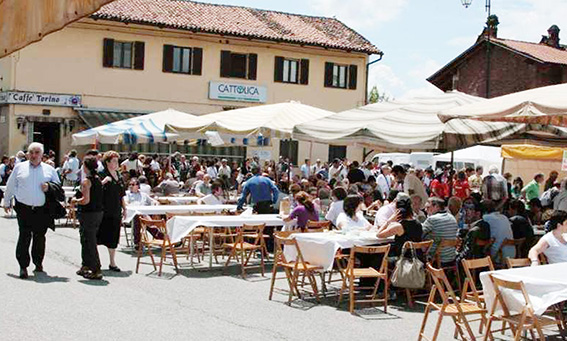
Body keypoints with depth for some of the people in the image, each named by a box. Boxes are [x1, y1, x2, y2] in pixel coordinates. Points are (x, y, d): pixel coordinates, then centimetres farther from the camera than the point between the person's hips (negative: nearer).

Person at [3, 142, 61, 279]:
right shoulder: (19, 168, 9)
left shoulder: (49, 170, 10)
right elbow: (10, 186, 17)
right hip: (24, 209, -1)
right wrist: (7, 202, 20)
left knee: (40, 237, 6)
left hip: (42, 210, 1)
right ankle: (23, 266, -4)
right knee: (24, 237, -8)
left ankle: (38, 263, 22)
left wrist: (49, 187, -4)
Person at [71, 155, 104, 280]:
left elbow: (86, 200, -22)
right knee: (86, 240, 19)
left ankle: (96, 271, -2)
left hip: (88, 214, -8)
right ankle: (85, 266, 26)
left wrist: (75, 201, -4)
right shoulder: (98, 179, 9)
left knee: (90, 242, -2)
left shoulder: (86, 181, -15)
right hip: (99, 212, 8)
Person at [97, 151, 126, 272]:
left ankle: (112, 263, 15)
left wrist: (124, 208, 19)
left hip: (116, 212, 6)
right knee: (99, 236, 0)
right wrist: (104, 181, -27)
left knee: (113, 238, 8)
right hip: (104, 212, -6)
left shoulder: (118, 176, 14)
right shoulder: (102, 175, -7)